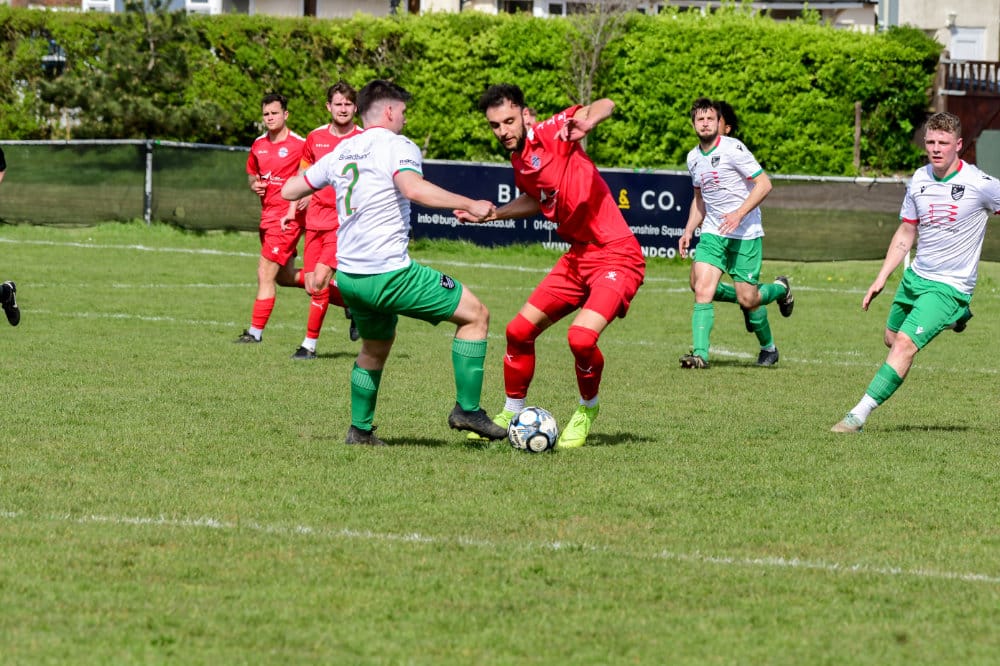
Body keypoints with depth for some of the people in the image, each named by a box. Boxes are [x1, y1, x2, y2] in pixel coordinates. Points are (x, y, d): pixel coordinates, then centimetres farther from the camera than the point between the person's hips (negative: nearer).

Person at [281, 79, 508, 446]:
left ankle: (360, 429, 32)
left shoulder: (341, 152, 13)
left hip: (349, 275, 8)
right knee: (476, 315, 1)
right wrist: (469, 205, -27)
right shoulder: (396, 146, -8)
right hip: (389, 273, -8)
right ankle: (467, 409, -2)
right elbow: (413, 188, -29)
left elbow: (289, 190, 22)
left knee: (375, 347, 30)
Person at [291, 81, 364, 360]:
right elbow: (303, 174, 21)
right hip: (316, 219, 5)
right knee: (311, 286, 1)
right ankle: (354, 306, 27)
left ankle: (310, 344, -4)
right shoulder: (315, 138, 7)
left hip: (345, 220, -5)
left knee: (319, 280, -16)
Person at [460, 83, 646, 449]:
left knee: (581, 337, -24)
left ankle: (588, 409, 5)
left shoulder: (551, 134, -15)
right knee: (520, 330, 9)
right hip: (578, 256, 9)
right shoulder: (518, 161, 9)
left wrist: (587, 122, -51)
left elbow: (606, 105, -30)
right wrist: (492, 213, 22)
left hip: (616, 256, -9)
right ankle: (511, 413, 29)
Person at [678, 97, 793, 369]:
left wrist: (739, 214, -24)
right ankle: (700, 354, -12)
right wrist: (689, 231, 12)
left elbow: (764, 184, -15)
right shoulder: (693, 158, 9)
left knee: (747, 300, 0)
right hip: (712, 232, 5)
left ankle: (779, 289, 33)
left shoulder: (733, 149, -13)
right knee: (702, 290, -14)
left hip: (746, 234, -5)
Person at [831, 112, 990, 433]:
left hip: (949, 286, -7)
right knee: (892, 339, 22)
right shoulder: (919, 180, 0)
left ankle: (860, 414, -21)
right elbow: (906, 233, 10)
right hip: (915, 276, 7)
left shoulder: (979, 185, -17)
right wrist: (881, 279, 7)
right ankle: (954, 318, 45)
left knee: (905, 344, -20)